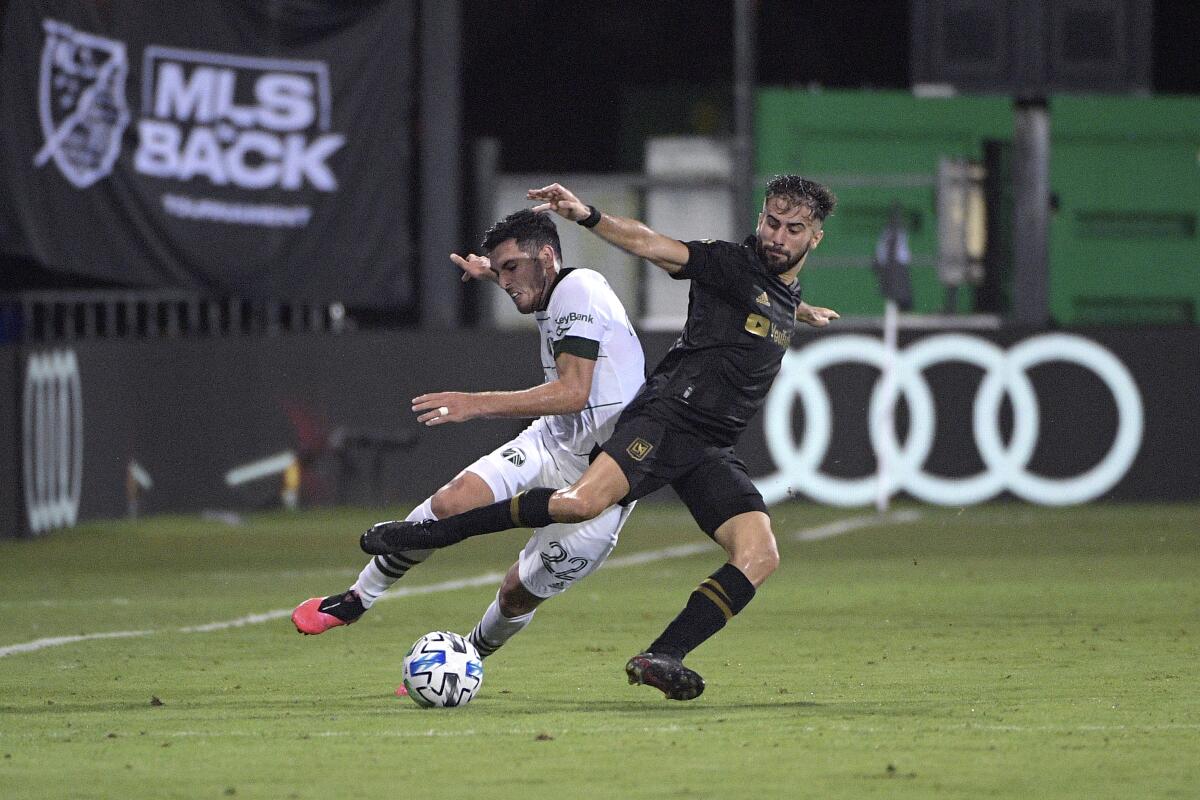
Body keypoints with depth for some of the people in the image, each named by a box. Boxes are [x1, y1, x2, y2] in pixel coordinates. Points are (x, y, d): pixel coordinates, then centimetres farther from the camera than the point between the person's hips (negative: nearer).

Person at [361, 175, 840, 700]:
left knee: (760, 557, -15)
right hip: (666, 418, -7)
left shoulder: (788, 294, 19)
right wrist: (587, 217, -26)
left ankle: (661, 658, -15)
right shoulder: (733, 264, -1)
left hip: (711, 451, 7)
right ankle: (431, 532, -17)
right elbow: (652, 246, -13)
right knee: (581, 503, -30)